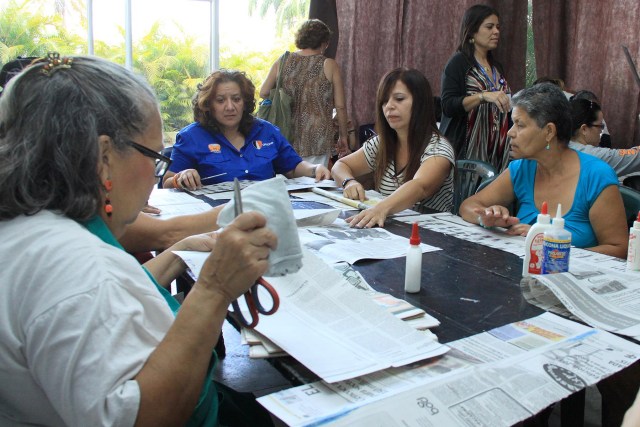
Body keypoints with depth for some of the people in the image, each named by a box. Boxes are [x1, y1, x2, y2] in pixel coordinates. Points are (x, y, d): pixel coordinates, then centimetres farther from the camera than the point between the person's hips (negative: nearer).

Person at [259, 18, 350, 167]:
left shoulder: (282, 62, 3)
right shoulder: (329, 66, -3)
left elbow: (263, 93, 6)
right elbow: (340, 107, -3)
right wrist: (343, 136, 8)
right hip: (317, 138, -3)